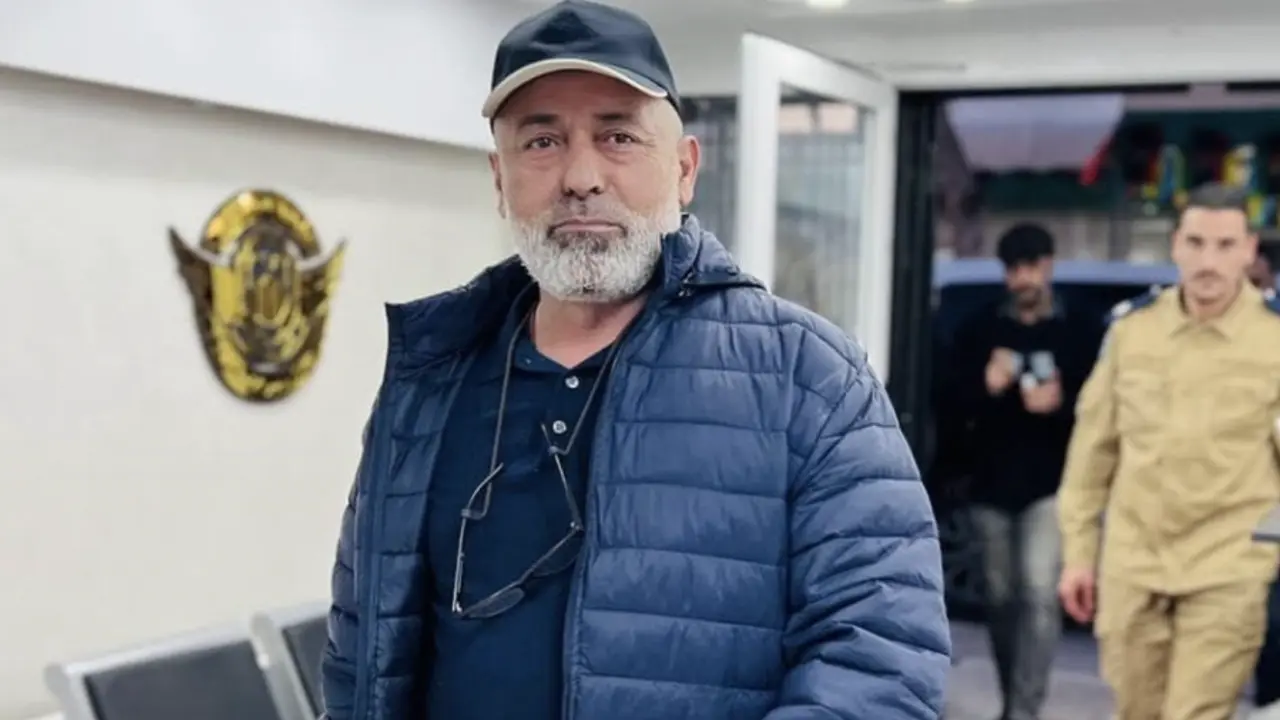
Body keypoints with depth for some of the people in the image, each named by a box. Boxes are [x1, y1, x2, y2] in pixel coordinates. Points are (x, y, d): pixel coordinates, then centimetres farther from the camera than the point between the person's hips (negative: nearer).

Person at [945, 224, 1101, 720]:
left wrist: (1062, 403, -20)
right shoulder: (979, 329, 8)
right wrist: (986, 387, -16)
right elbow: (955, 403, 4)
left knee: (1040, 592, -15)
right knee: (1002, 599, 11)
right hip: (992, 484, 3)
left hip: (1053, 484, -3)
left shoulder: (1084, 330, 1)